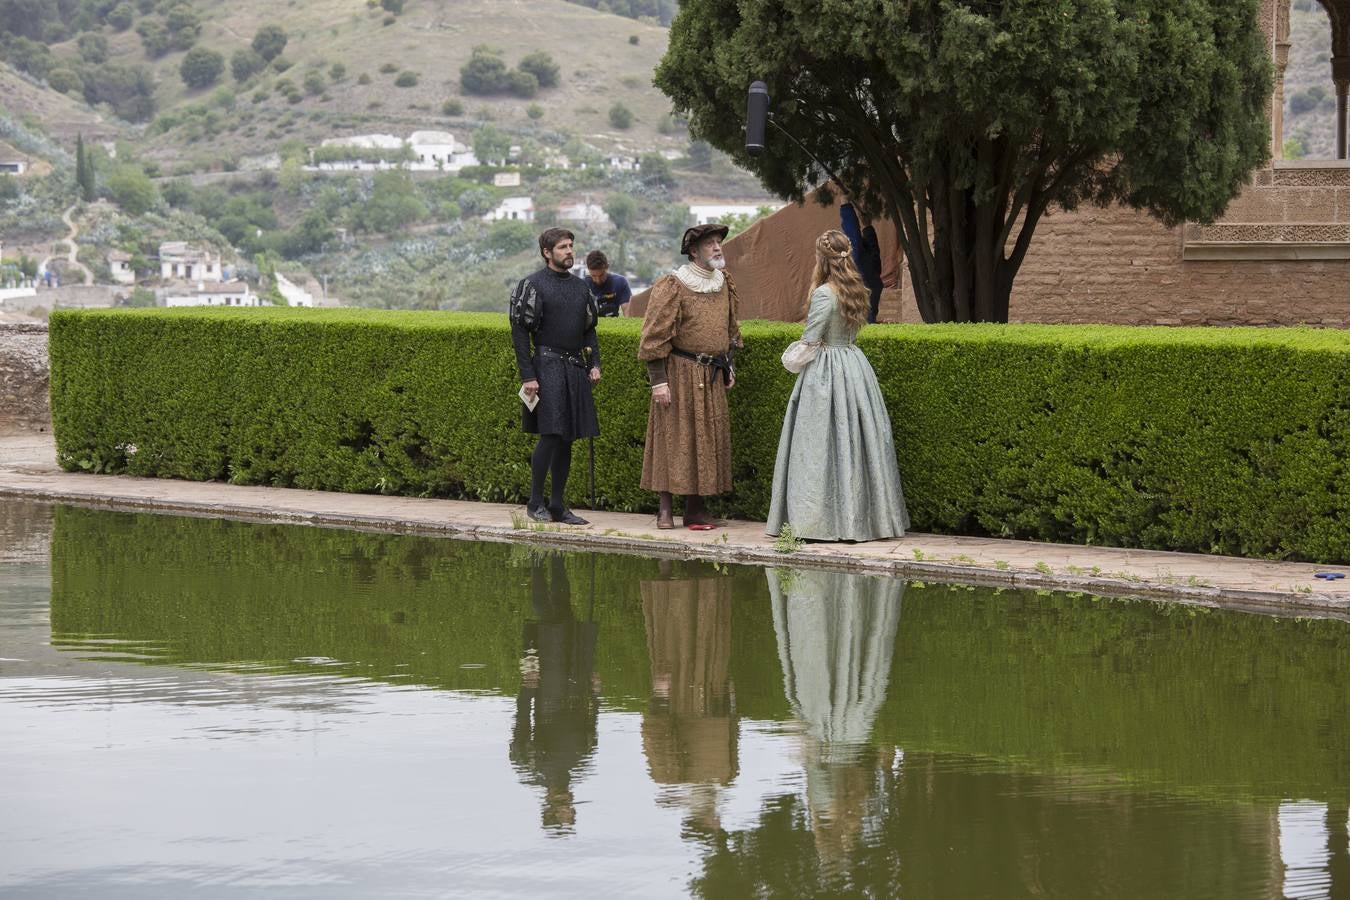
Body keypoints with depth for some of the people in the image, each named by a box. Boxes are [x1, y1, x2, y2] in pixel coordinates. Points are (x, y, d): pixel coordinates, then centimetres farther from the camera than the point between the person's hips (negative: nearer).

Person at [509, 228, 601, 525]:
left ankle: (558, 505, 12)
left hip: (575, 369, 6)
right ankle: (536, 503, 1)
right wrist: (527, 376, -14)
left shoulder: (579, 287, 14)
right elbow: (520, 332, -8)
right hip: (547, 367, -6)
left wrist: (594, 363, 8)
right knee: (550, 436, -11)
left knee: (567, 439, 7)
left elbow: (589, 330, 22)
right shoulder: (532, 285, -5)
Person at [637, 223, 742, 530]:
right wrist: (658, 381, -16)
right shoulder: (671, 287, -11)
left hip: (712, 377, 6)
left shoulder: (724, 284, 10)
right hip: (680, 374, -6)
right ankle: (665, 508, 1)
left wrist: (730, 367, 17)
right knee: (673, 437, -4)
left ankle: (696, 507, 13)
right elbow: (655, 337, -12)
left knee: (708, 438, 6)